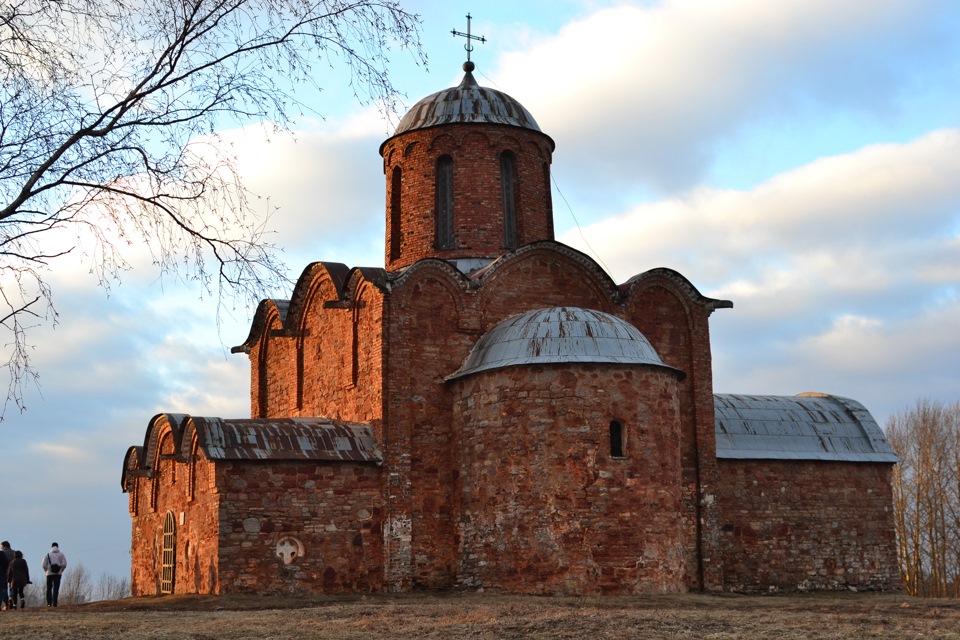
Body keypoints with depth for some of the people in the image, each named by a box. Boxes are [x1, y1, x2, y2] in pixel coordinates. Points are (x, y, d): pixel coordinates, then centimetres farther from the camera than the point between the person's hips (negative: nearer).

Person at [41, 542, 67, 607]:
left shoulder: (48, 554, 4)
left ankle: (49, 603, 4)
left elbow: (43, 565, -4)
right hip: (58, 574, 0)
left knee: (49, 589, 10)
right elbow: (64, 564, -6)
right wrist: (61, 571, 6)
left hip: (49, 574, 0)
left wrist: (46, 571, 9)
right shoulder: (61, 554, 4)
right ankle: (54, 603, -8)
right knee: (56, 589, 1)